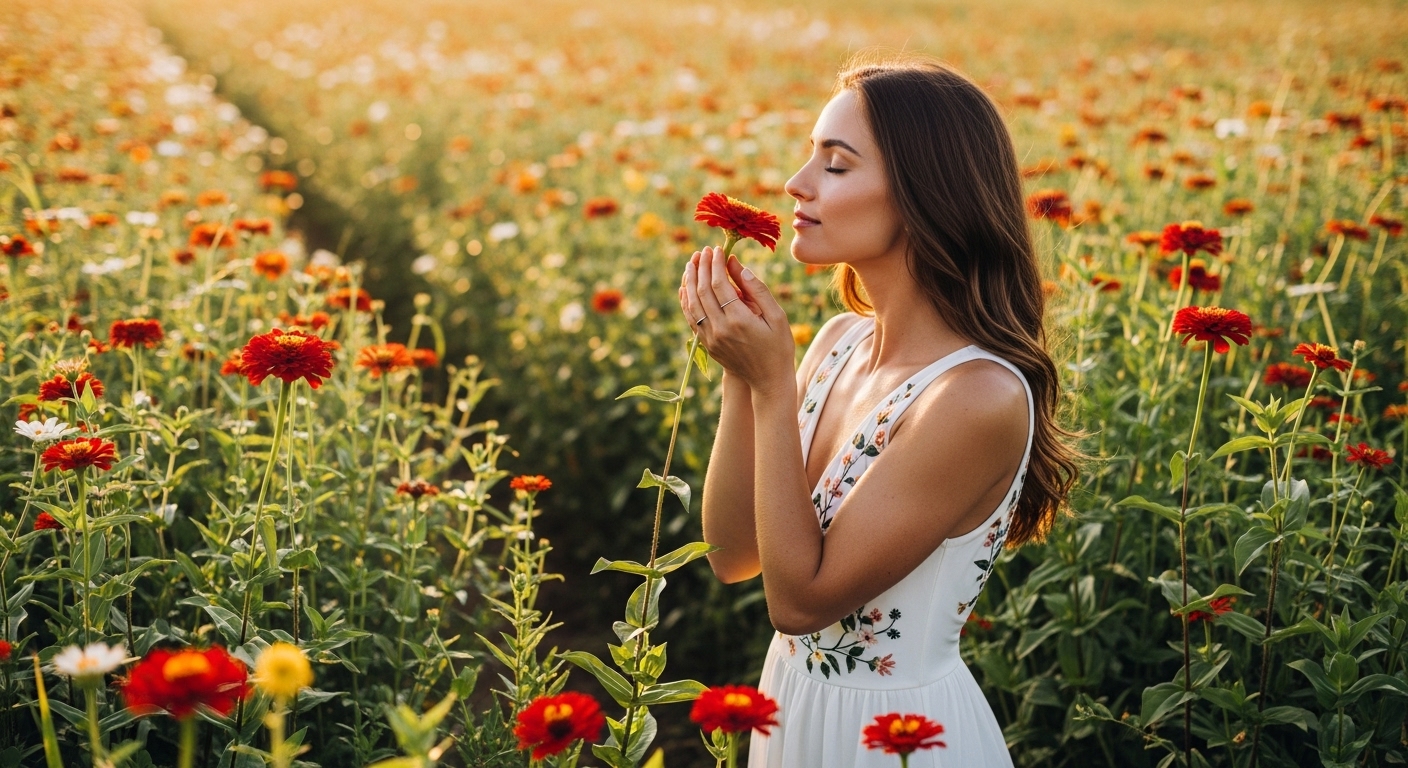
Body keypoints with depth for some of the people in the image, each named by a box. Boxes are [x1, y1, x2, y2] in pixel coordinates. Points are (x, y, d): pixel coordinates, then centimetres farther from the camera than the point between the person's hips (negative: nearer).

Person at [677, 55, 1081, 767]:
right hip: (791, 706, 7)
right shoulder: (841, 341, -3)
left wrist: (772, 384, -22)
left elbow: (801, 597, -21)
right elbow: (734, 555, -2)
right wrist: (742, 377, -13)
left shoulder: (982, 395, -25)